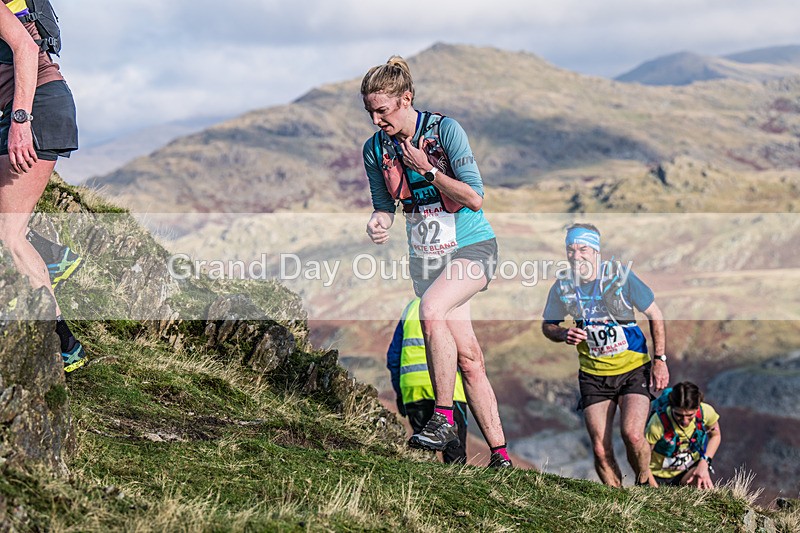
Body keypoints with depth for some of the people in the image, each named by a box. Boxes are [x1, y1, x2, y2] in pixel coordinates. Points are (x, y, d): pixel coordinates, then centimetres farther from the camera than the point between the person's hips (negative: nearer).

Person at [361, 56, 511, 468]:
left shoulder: (445, 130, -14)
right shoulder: (375, 149, 0)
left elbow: (475, 198, -15)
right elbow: (384, 205, 12)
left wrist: (427, 170, -22)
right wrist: (379, 221, -11)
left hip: (472, 247, -5)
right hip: (426, 256, 5)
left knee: (431, 310, -32)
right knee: (467, 357, 1)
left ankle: (444, 418, -23)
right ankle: (500, 455, 6)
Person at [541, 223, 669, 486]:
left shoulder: (620, 276, -12)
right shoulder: (562, 286, -5)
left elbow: (655, 315, -1)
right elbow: (547, 326, 11)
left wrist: (660, 359, -4)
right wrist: (564, 334, -11)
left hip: (633, 369, -3)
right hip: (593, 375, 3)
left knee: (632, 435, -22)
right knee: (601, 450, -7)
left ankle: (644, 483, 8)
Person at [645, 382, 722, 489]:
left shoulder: (706, 412, -22)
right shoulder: (657, 424, -31)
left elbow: (716, 435, 1)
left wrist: (704, 463, -12)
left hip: (689, 470, 2)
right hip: (660, 475, -2)